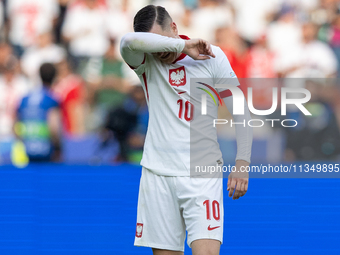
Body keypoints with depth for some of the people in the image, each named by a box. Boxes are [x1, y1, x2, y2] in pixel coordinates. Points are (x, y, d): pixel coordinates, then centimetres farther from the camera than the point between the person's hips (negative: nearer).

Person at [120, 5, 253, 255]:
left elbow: (240, 112, 3)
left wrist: (242, 163, -5)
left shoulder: (212, 57, 0)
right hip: (158, 175, 2)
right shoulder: (146, 62, 2)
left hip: (202, 175, -2)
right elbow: (129, 41, -23)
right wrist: (182, 46, -21)